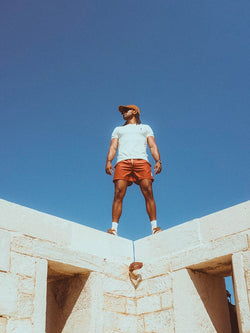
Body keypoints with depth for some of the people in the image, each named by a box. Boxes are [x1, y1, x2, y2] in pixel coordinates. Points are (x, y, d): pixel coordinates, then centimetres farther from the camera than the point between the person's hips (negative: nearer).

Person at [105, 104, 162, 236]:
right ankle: (114, 228, -23)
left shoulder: (146, 128, 29)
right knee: (118, 194, -16)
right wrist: (108, 161, -1)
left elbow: (153, 146, 16)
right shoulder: (118, 129, 33)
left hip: (141, 161, -1)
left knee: (148, 192, -17)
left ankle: (154, 226, -20)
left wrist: (158, 161, -3)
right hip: (123, 161, 1)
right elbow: (113, 147, 18)